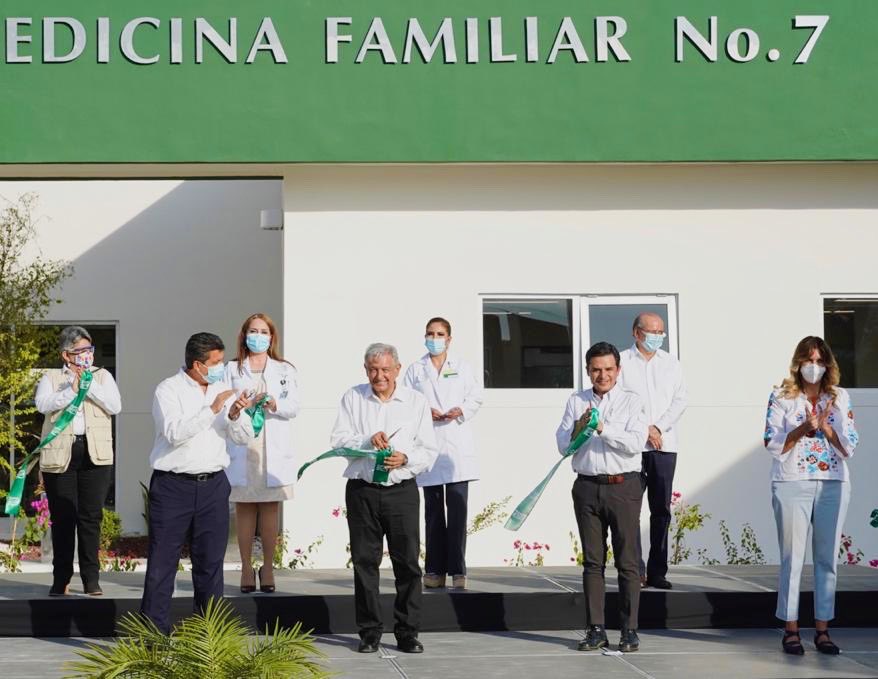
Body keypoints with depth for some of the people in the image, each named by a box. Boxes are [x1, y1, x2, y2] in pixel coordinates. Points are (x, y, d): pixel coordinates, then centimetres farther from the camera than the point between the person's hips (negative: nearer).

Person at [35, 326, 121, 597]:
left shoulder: (102, 376, 13)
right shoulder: (51, 378, 9)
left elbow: (115, 406, -2)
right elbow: (43, 404, -8)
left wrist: (89, 383, -8)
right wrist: (71, 389, -17)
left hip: (95, 455, 1)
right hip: (60, 455, -1)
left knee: (91, 517, 0)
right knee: (62, 518, 2)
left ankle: (91, 579, 7)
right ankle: (61, 579, 10)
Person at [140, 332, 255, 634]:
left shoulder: (222, 390, 11)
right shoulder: (169, 390, -4)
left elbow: (244, 437, 9)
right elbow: (174, 432, -20)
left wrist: (235, 415, -12)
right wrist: (213, 409, -22)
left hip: (213, 485, 5)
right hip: (173, 485, -4)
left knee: (210, 562, 9)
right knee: (162, 562, -2)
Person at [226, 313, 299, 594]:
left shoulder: (285, 370, 12)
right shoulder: (232, 369, 10)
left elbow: (294, 407, 1)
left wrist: (274, 405, -18)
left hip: (274, 448, 1)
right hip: (241, 447, 0)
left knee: (271, 508, 1)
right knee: (244, 507, 0)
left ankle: (267, 568, 8)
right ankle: (246, 568, 7)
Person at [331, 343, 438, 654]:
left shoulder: (416, 401, 8)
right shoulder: (353, 398, 8)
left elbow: (429, 451, 7)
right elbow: (339, 440, 1)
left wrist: (406, 459, -13)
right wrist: (368, 440, -16)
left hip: (402, 490, 0)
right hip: (362, 491, 0)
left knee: (407, 562, -1)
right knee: (364, 561, 3)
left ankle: (408, 632, 7)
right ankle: (369, 632, 12)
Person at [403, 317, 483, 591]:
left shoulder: (462, 367, 13)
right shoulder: (415, 369, 12)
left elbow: (476, 398, 9)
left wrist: (460, 411, -9)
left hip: (457, 445, 0)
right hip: (427, 444, 0)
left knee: (458, 509, -6)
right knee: (433, 510, 3)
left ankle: (457, 571, -5)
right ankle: (435, 571, 7)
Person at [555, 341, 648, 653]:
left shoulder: (631, 401, 4)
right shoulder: (576, 402, 13)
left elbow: (636, 443, -9)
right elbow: (562, 444, 6)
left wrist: (603, 428, -19)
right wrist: (577, 430, -13)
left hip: (623, 487, -2)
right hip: (587, 487, 3)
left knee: (627, 562, -1)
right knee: (592, 561, 5)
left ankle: (629, 630, 5)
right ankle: (595, 630, 10)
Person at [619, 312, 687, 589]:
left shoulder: (671, 363, 14)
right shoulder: (621, 362, 3)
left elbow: (680, 400, 6)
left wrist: (658, 427, -7)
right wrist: (644, 430, -9)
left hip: (664, 444, 3)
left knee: (661, 509, 3)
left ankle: (657, 572, 7)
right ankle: (635, 570, -1)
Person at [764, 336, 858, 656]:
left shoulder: (840, 398, 10)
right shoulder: (782, 397, 3)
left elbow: (849, 447, 5)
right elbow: (772, 444, -3)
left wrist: (825, 427, -11)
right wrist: (803, 428, -16)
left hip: (833, 484, 2)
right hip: (792, 484, -2)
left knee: (827, 558, 4)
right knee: (792, 558, -3)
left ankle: (822, 630, 10)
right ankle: (791, 630, 3)